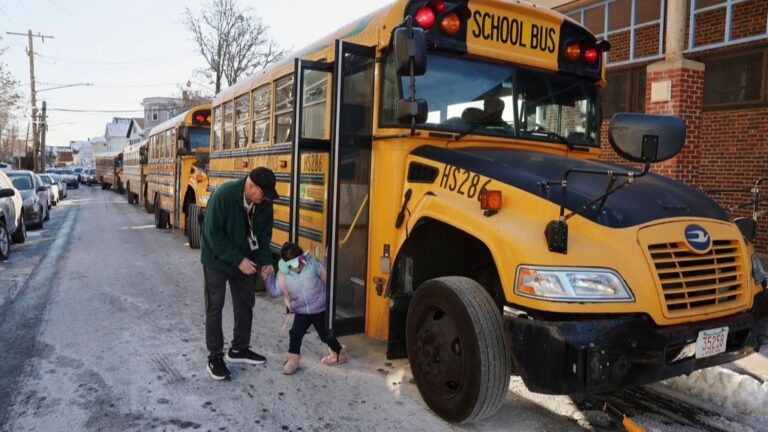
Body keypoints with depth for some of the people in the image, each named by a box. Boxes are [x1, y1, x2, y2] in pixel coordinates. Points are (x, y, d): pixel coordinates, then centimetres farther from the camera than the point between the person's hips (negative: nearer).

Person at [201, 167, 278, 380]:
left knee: (245, 304, 13)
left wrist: (265, 261, -15)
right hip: (217, 260, -6)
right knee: (214, 308, 2)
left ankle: (239, 349, 30)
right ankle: (215, 357, 14)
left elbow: (264, 234, -2)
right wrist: (238, 260, -27)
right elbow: (214, 234, -26)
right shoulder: (223, 195, -30)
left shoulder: (264, 202, -13)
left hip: (245, 260, 6)